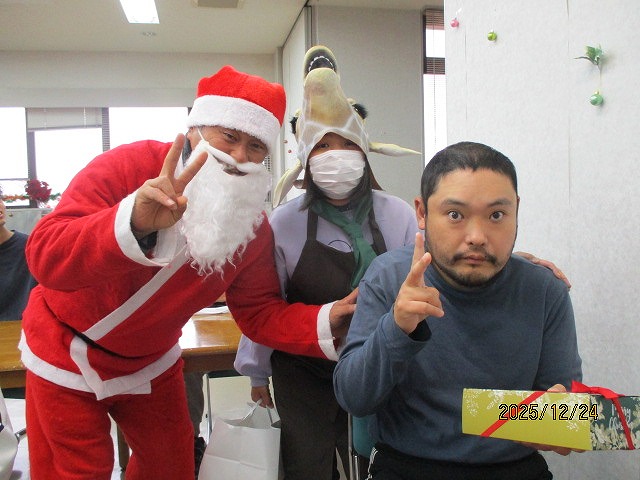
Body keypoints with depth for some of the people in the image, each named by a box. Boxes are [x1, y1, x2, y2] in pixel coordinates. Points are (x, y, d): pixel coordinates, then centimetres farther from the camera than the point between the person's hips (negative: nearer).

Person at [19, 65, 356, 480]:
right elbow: (45, 257, -37)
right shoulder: (128, 166, -28)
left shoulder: (253, 227, -14)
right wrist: (134, 223, -56)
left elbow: (260, 313, -11)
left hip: (150, 361, 4)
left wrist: (326, 321, -31)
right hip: (67, 352, -3)